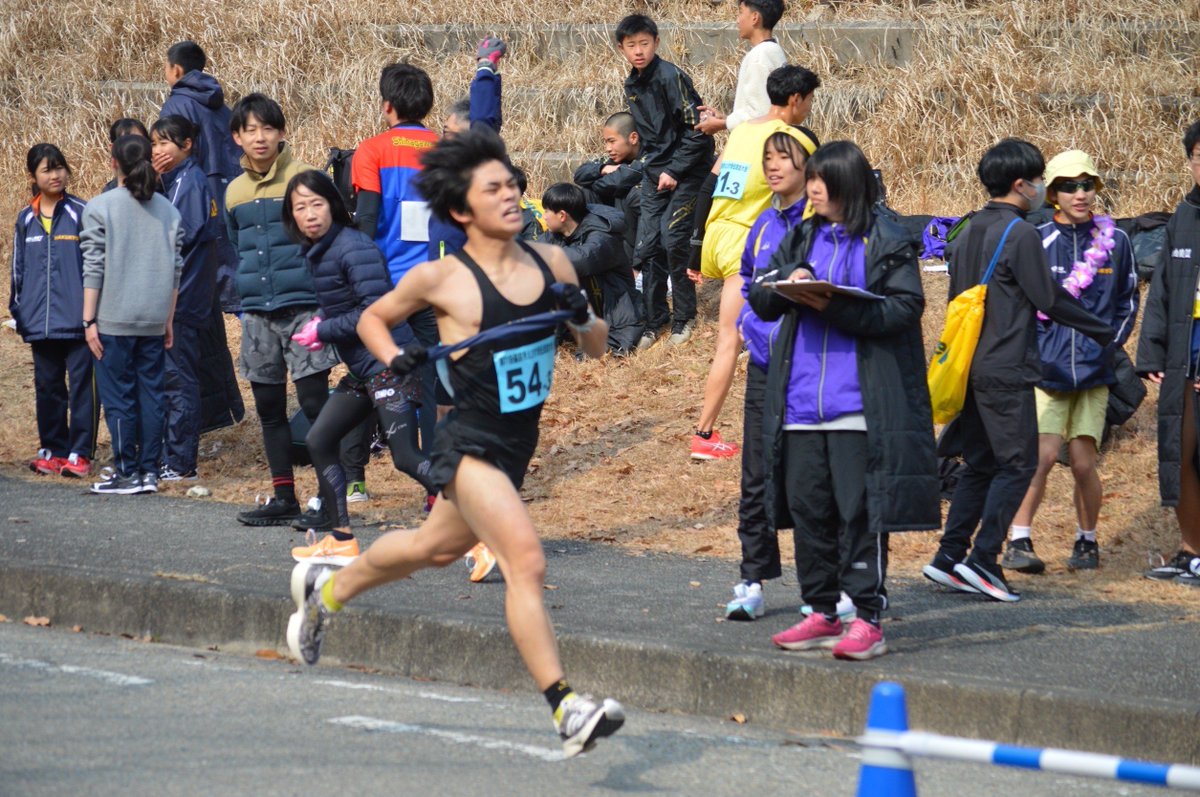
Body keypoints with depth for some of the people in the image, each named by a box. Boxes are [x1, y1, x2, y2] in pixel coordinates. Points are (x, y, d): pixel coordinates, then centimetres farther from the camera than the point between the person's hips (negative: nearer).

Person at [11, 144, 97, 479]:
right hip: (40, 322, 5)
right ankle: (51, 449, 19)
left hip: (77, 320, -5)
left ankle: (80, 452, 2)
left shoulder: (81, 213, -3)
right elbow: (18, 268, 18)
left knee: (81, 384, -2)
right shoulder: (26, 219, 10)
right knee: (47, 386, 11)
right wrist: (16, 309, 14)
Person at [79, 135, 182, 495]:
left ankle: (126, 473, 3)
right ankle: (149, 471, 10)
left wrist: (89, 320, -3)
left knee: (118, 397, 1)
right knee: (151, 394, 8)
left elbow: (94, 269, -8)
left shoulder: (100, 208, -7)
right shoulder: (168, 211, 6)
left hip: (114, 320, -4)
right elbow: (175, 270, 8)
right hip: (154, 320, 4)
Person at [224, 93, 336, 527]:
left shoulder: (303, 178, -5)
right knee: (269, 409, 9)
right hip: (258, 316, 6)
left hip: (303, 307, -6)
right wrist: (243, 302, 16)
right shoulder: (235, 192, 11)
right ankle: (283, 498, 17)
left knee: (315, 403, -7)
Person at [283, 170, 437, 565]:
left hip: (388, 364, -10)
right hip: (361, 369, 10)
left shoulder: (354, 247, -15)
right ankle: (342, 540, 22)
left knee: (405, 456, -16)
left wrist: (323, 332, -13)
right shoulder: (315, 252, 13)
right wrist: (322, 323, 5)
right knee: (318, 441, 13)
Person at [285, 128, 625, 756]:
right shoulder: (442, 278, -12)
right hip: (470, 445, -7)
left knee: (435, 548, 26)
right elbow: (373, 318, 6)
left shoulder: (550, 262, 0)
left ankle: (326, 590, 52)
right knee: (525, 561, -23)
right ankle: (566, 709, -25)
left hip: (518, 445, 7)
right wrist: (395, 358, -13)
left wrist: (582, 315, -11)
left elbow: (596, 347, 10)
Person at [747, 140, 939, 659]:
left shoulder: (888, 241, -2)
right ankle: (822, 613, 18)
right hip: (801, 402, 6)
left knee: (860, 511, -5)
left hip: (860, 404, -6)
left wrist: (835, 307, -20)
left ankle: (867, 619, 0)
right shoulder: (802, 238, 15)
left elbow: (905, 307, -11)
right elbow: (759, 298, 13)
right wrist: (785, 287, -10)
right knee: (807, 507, 9)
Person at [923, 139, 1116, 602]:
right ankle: (982, 560, -11)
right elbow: (1049, 299, -10)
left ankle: (949, 557, 8)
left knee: (979, 464, 13)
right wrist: (1104, 333, 1)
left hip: (970, 368, 8)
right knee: (1017, 463, -4)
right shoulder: (1020, 234, -11)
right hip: (1006, 369, -8)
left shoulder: (968, 233, 13)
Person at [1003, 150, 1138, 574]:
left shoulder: (1115, 242, 6)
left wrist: (1109, 342, 5)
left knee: (1083, 463, 2)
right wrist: (1031, 349, -1)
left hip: (1094, 369, 2)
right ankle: (1018, 542, -8)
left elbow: (1127, 302, 16)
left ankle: (1087, 540, 20)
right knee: (1042, 455, -14)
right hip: (1046, 367, -2)